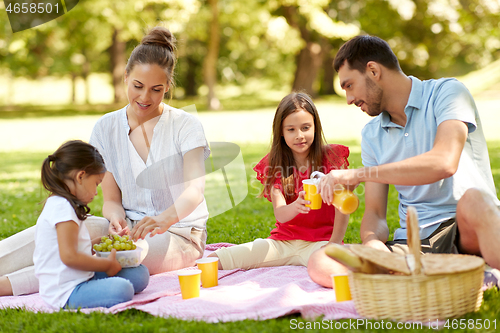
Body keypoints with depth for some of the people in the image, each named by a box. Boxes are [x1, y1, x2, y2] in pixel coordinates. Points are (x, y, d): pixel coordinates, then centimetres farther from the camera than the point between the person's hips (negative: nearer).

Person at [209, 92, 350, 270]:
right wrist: (296, 206, -32)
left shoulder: (331, 157, -1)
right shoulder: (274, 165, 5)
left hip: (320, 241, -2)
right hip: (283, 241, 2)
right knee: (213, 261, -14)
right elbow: (280, 215, -9)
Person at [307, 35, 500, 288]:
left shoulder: (446, 92, -1)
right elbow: (374, 213, 12)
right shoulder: (372, 134, 18)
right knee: (320, 262, -20)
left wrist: (359, 174, -19)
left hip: (466, 230, -5)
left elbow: (444, 163, -21)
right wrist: (374, 246, -14)